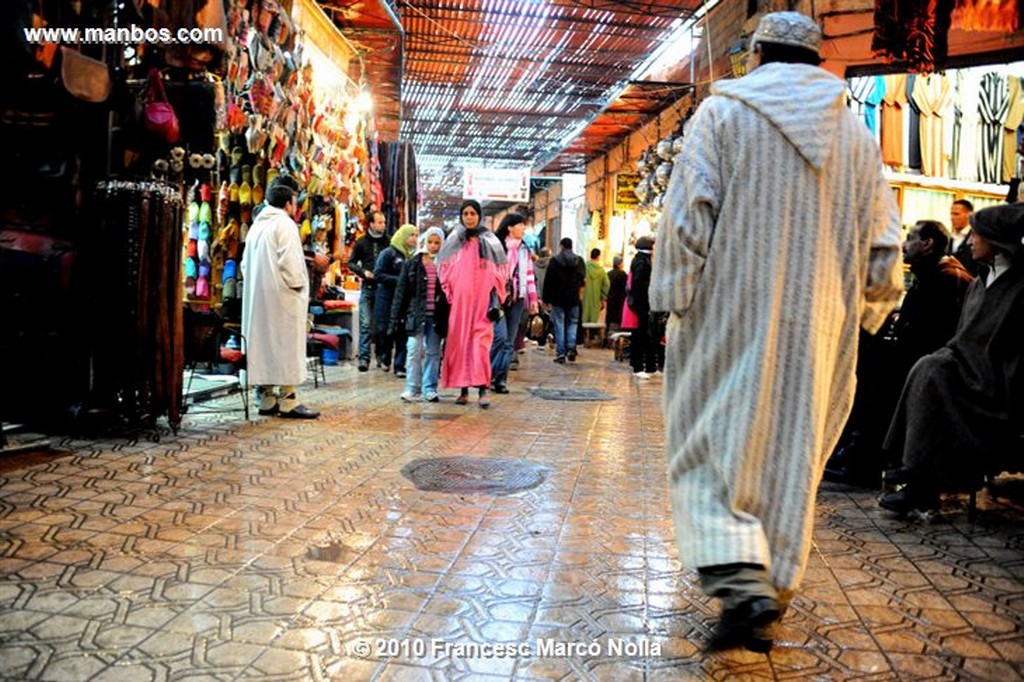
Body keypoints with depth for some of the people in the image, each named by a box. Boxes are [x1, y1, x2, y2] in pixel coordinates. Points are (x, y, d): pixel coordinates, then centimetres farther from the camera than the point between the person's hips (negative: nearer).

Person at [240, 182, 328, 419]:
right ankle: (288, 401, -4)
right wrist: (298, 285, -8)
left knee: (263, 344, 9)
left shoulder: (257, 225, 17)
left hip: (257, 297, 8)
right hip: (282, 296, -8)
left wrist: (256, 284, 18)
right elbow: (289, 260, -18)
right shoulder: (284, 224, -8)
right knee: (286, 345, -5)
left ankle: (266, 399, 13)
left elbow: (246, 262, 18)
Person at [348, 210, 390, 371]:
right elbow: (351, 263, 11)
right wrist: (363, 272, -7)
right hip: (367, 287, 0)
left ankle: (381, 356, 17)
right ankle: (364, 358, -3)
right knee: (365, 324, -5)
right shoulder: (362, 242, 6)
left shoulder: (388, 242, 3)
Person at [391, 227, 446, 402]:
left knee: (433, 352, 7)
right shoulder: (412, 264, 3)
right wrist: (396, 316, -1)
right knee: (415, 351, -3)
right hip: (416, 315, -1)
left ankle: (430, 389, 14)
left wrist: (448, 318, 1)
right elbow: (402, 291, 3)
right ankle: (413, 389, 3)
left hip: (436, 316, 1)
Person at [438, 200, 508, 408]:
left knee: (481, 338, -10)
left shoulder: (490, 241, 10)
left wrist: (496, 296, -1)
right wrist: (448, 293, 2)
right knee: (459, 339, 1)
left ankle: (482, 389, -14)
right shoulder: (453, 241, 13)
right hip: (460, 299, 2)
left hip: (482, 298, -1)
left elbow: (499, 270, 10)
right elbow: (444, 268, 13)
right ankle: (463, 389, 7)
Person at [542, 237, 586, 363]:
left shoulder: (555, 261, -8)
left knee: (559, 325, 3)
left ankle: (561, 353, 2)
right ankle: (571, 348, -3)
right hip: (574, 299, 2)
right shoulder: (579, 261, 1)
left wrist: (546, 298, -1)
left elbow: (548, 281, -7)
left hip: (558, 298, -2)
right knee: (572, 323, 13)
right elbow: (583, 279, 4)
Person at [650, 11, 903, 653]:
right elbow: (884, 243, 11)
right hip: (821, 325, 4)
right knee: (794, 450, 13)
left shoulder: (723, 111, 0)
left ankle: (744, 582, -16)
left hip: (732, 317, -4)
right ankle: (776, 583, 24)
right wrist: (869, 309, 22)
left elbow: (688, 215, -9)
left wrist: (673, 297, -3)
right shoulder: (857, 132, 12)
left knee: (715, 444, 1)